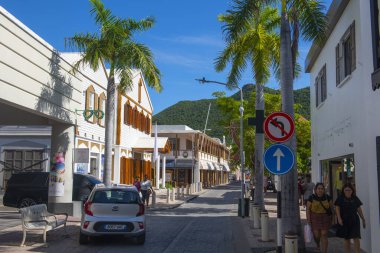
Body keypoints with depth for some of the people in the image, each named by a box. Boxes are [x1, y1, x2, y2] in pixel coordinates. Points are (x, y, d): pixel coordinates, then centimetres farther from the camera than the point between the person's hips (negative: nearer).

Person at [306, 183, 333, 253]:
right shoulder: (311, 198, -5)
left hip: (325, 218, 0)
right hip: (315, 218, 0)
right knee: (316, 235, 3)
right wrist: (308, 220, -9)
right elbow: (308, 209, -4)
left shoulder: (327, 197, -2)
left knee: (324, 235, -4)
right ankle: (318, 243, 36)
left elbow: (331, 207, 7)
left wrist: (331, 218, 6)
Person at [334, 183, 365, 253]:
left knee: (356, 238, -9)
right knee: (346, 239, 7)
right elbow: (337, 208, -4)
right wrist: (339, 218, -16)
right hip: (344, 221, -1)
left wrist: (363, 219, 8)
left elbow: (359, 209, 10)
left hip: (354, 221, 1)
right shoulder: (340, 198, -1)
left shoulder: (355, 198, 6)